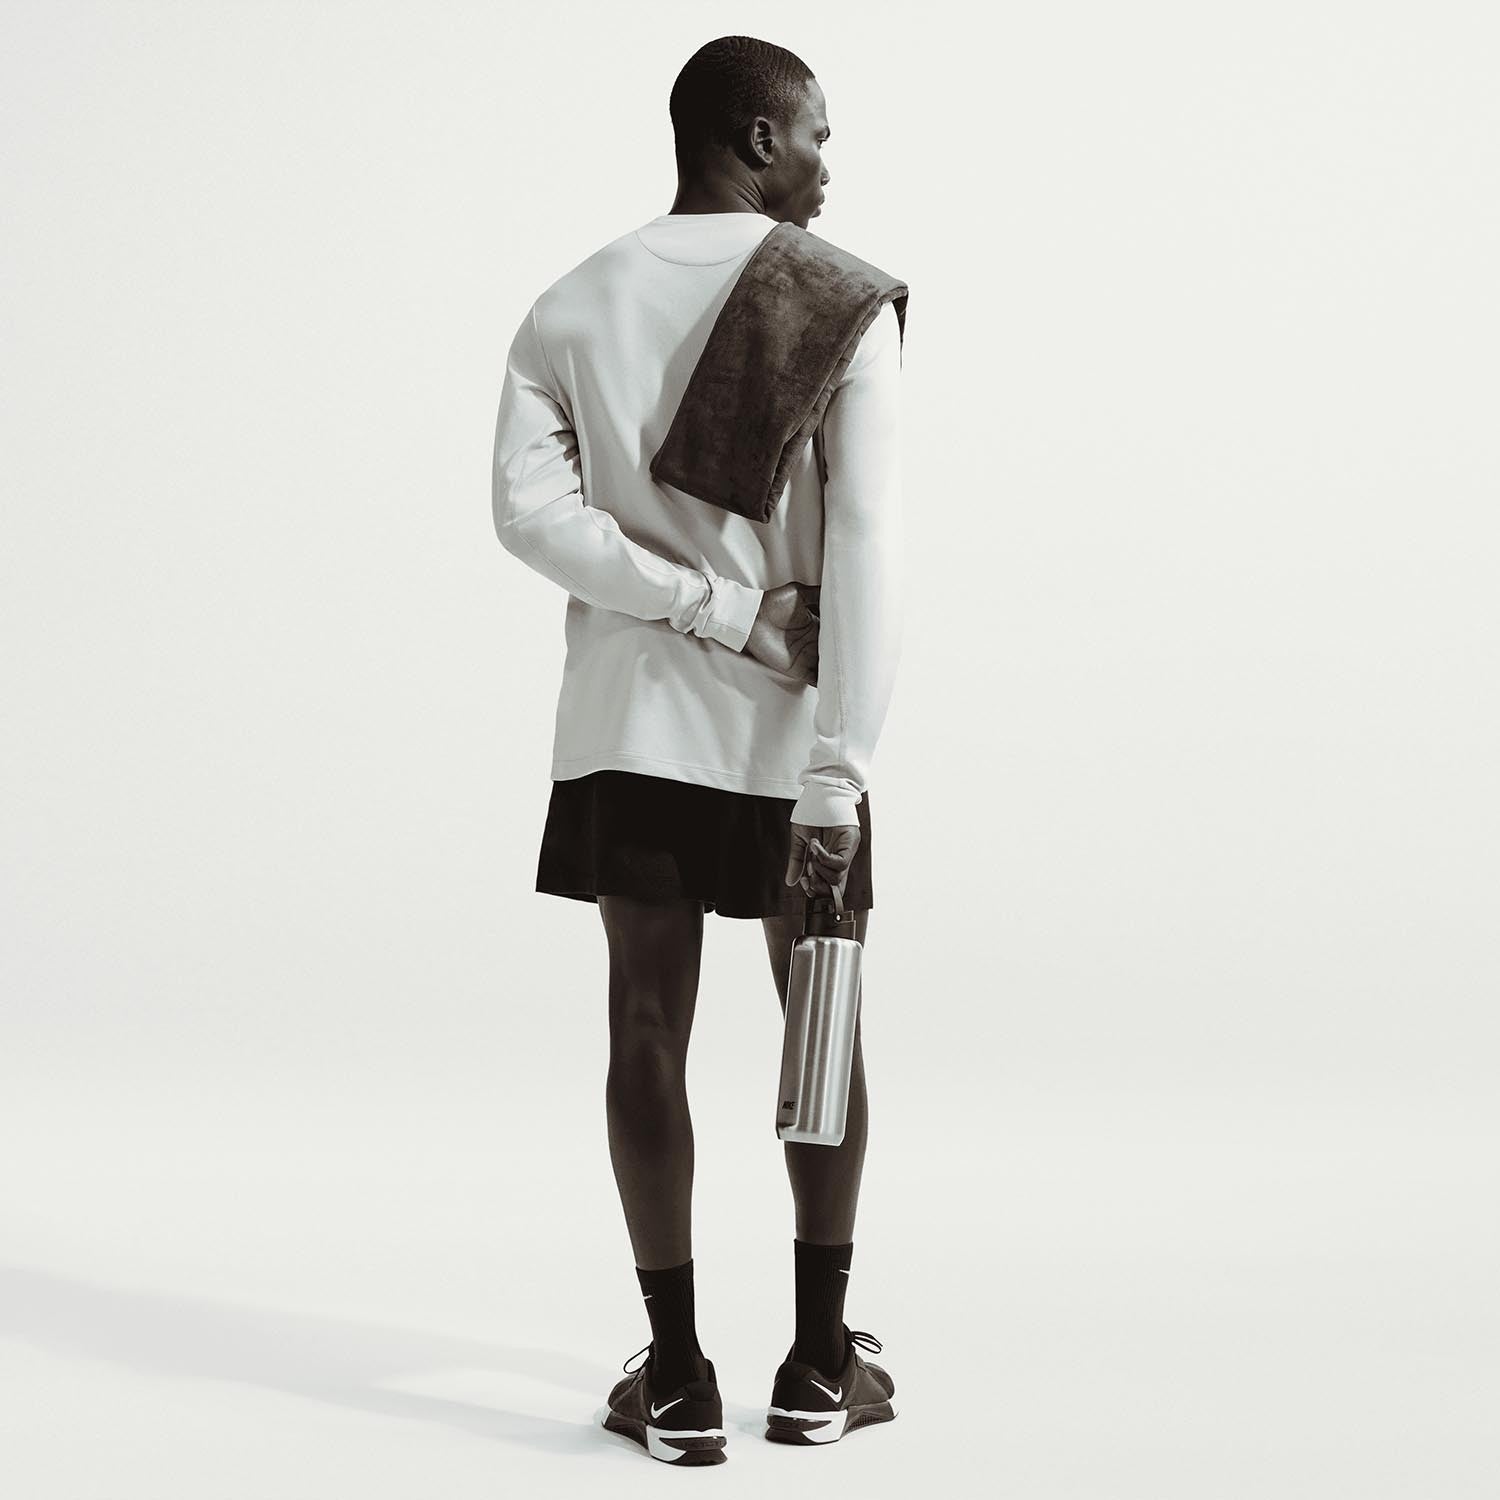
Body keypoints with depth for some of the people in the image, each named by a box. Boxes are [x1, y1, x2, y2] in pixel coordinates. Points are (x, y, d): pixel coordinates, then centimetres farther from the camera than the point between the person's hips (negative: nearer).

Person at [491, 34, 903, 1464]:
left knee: (649, 1024, 5)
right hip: (794, 719, -2)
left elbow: (528, 509, -10)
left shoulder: (571, 309, 4)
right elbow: (866, 545, -16)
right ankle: (820, 1362, 19)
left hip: (630, 712, 2)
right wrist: (839, 771, -18)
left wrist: (715, 609, -10)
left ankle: (677, 1373, 8)